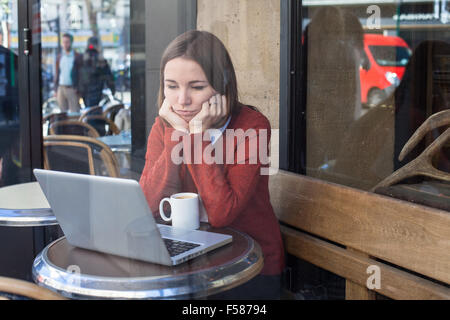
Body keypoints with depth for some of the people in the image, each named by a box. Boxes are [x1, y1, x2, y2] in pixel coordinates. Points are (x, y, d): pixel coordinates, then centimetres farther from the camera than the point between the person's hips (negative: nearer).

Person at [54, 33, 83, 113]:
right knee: (63, 113, 7)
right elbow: (57, 74, 16)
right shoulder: (59, 57, 12)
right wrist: (56, 89, 11)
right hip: (61, 88, 4)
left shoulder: (77, 57, -1)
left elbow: (81, 74, -3)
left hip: (72, 89, -4)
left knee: (74, 112, -6)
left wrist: (78, 90, -9)